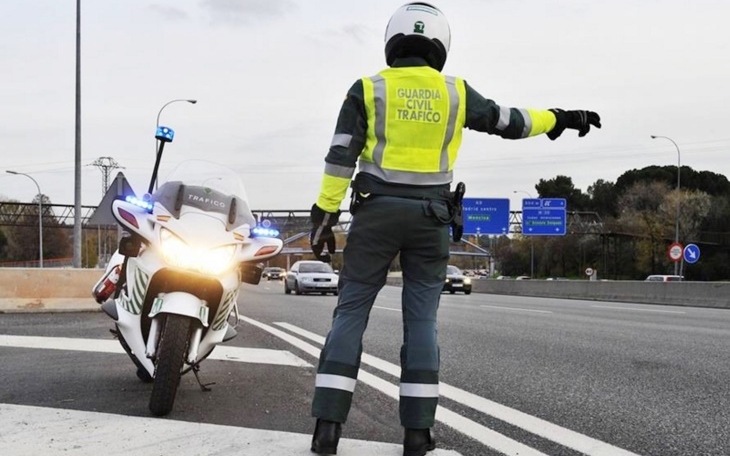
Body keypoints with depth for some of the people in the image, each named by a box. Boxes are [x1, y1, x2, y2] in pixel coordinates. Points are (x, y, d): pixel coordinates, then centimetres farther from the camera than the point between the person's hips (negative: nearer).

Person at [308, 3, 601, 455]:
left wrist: (325, 217, -2)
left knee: (350, 314, 3)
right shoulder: (455, 92, 5)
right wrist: (560, 119, 29)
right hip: (430, 219, 1)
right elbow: (510, 121, 14)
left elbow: (341, 158, -5)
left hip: (376, 212, -1)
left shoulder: (368, 90, 0)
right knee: (421, 322, 6)